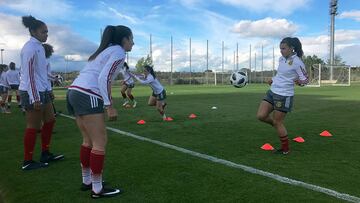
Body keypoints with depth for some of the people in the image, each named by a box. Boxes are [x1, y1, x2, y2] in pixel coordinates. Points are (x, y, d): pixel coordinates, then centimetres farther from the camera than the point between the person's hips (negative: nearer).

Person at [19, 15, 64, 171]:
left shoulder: (39, 47, 15)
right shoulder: (30, 48, -14)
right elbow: (29, 74, -19)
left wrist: (46, 91, 20)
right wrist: (35, 98, -22)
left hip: (42, 91, 10)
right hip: (32, 93, -10)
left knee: (50, 120, 14)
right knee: (34, 127, -2)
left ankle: (45, 154, 25)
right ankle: (27, 162, 11)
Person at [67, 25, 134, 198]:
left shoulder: (105, 50, 25)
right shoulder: (119, 52, -2)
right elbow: (104, 79, -15)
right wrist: (110, 106, -14)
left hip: (74, 91, 10)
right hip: (87, 96, -10)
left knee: (88, 140, 17)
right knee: (100, 142, -2)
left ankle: (87, 181, 27)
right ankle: (97, 189, 6)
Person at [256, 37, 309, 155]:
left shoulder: (297, 62, -14)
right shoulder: (281, 59, 7)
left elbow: (306, 80, -11)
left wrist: (299, 81, -31)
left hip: (284, 96, -7)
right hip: (272, 92, 7)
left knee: (277, 122, 1)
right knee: (261, 116, 0)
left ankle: (285, 149, 20)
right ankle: (277, 125, 30)